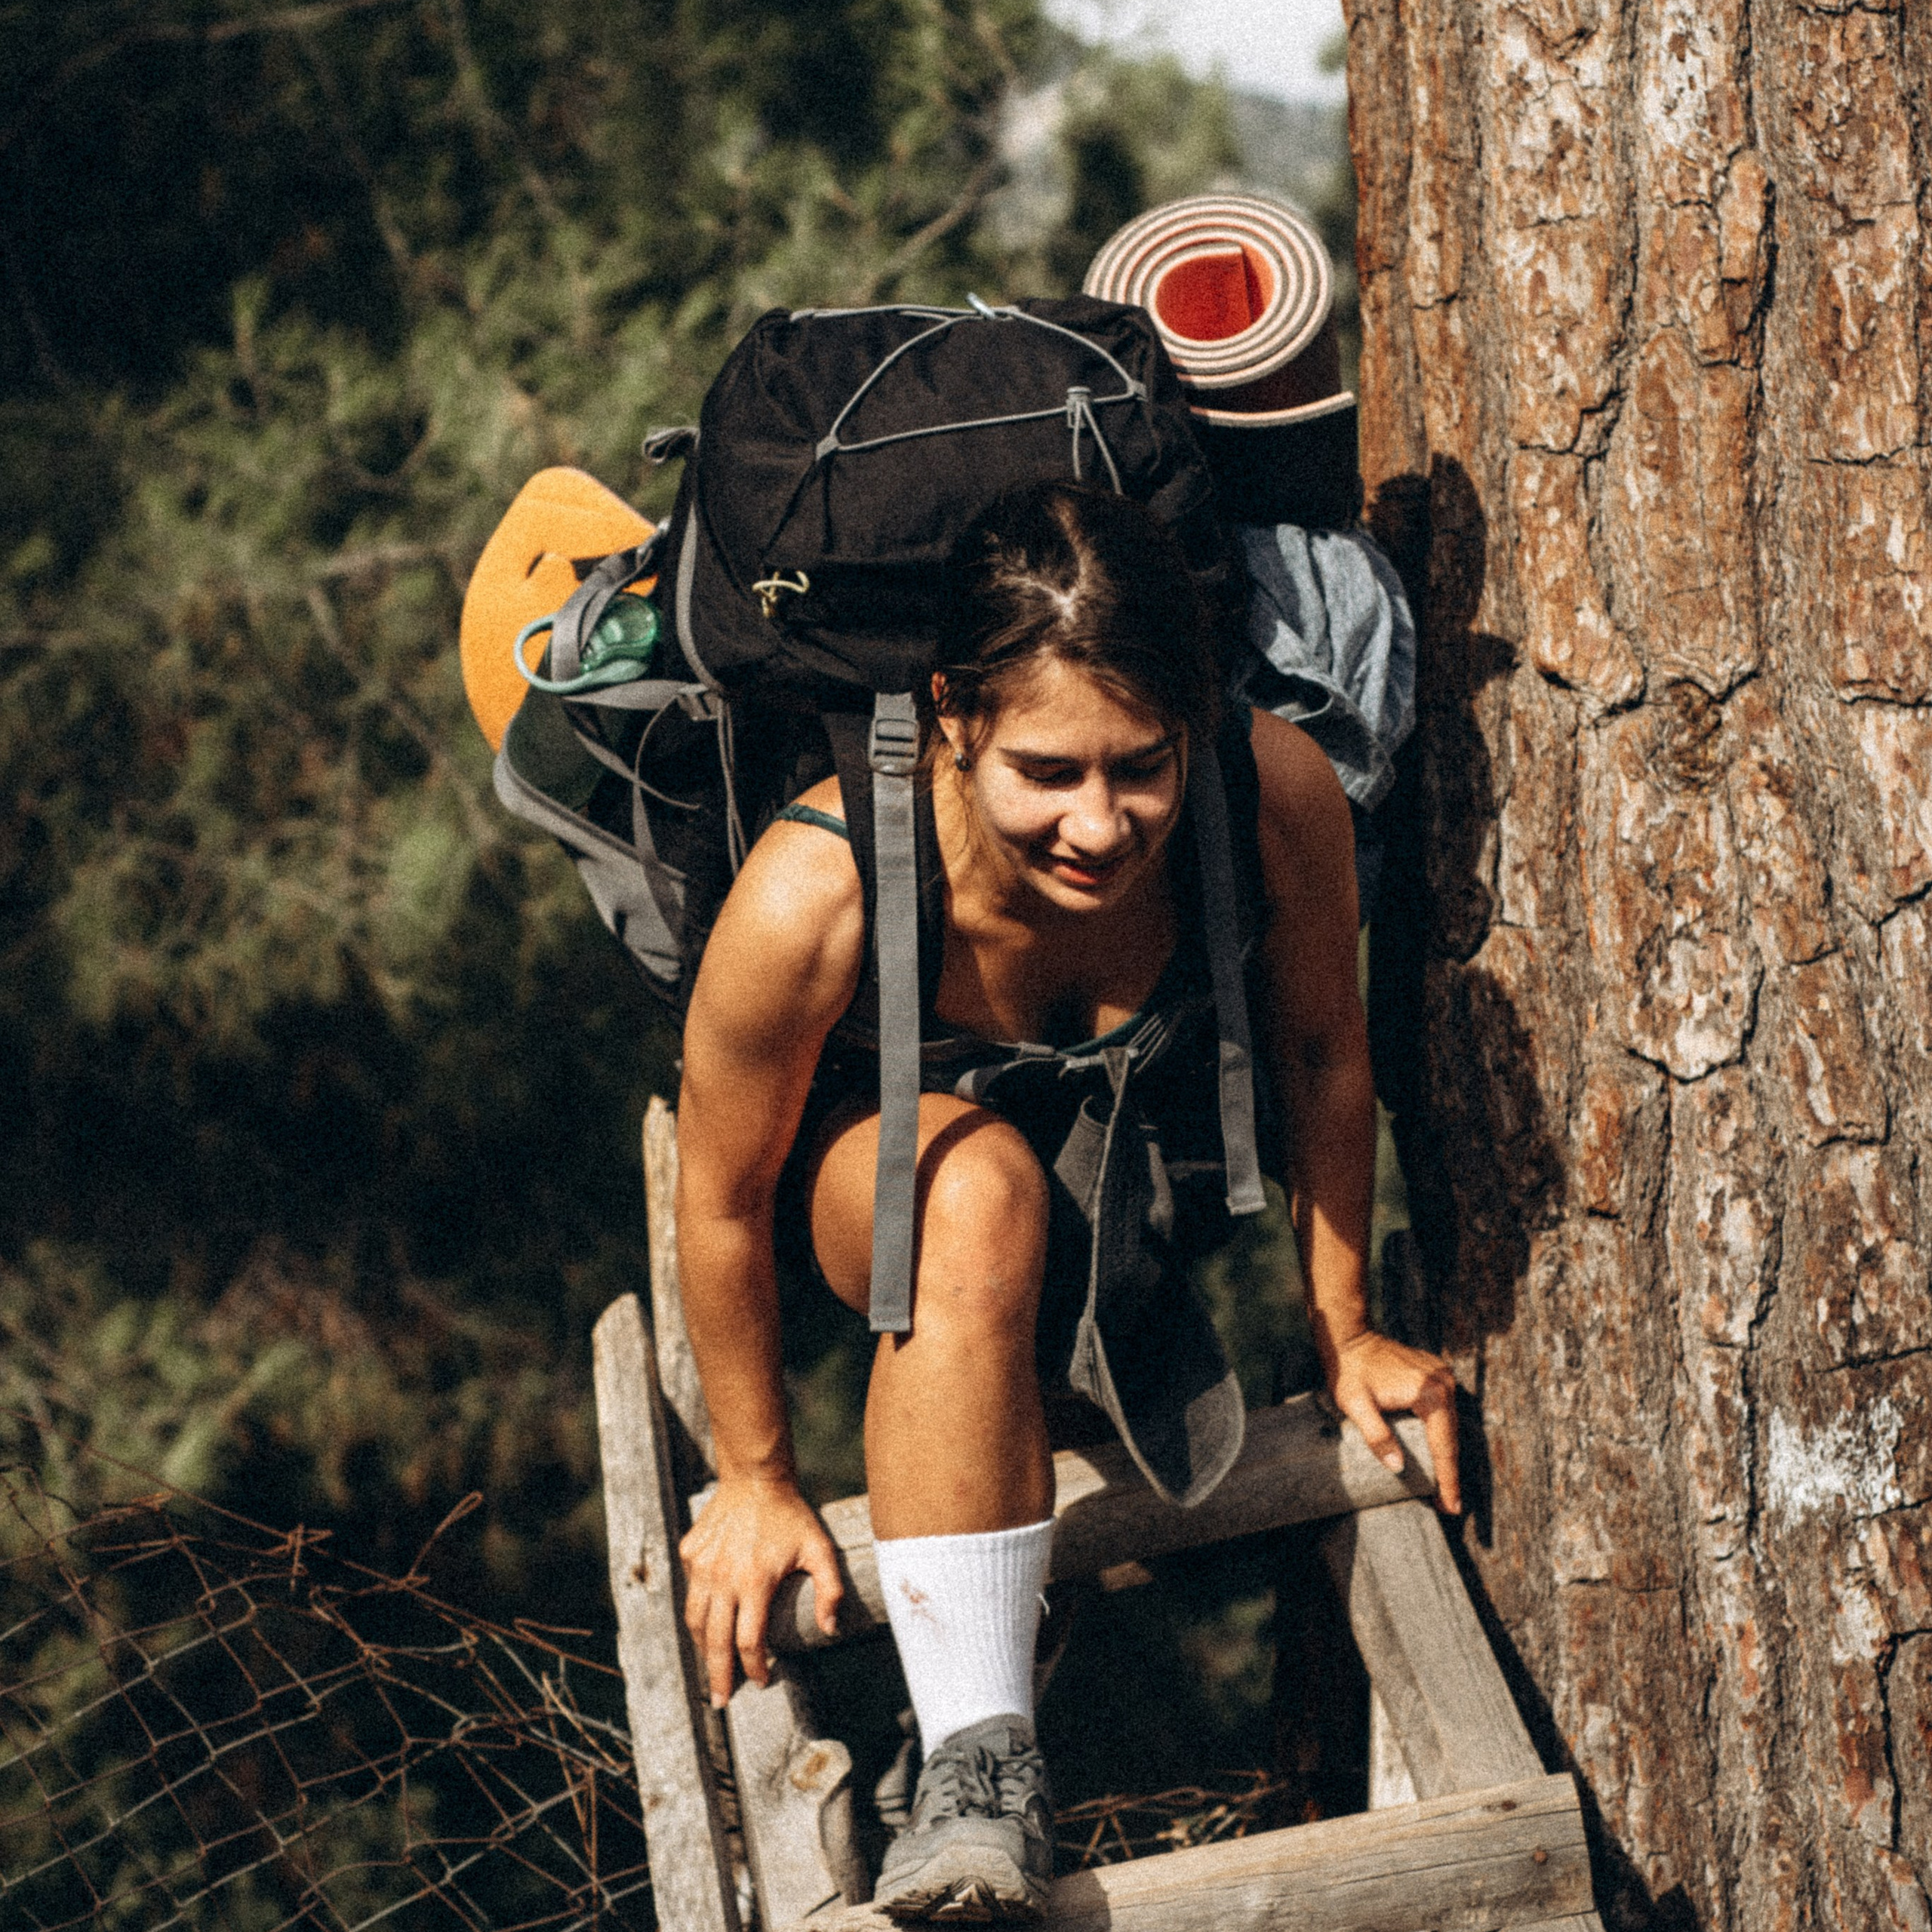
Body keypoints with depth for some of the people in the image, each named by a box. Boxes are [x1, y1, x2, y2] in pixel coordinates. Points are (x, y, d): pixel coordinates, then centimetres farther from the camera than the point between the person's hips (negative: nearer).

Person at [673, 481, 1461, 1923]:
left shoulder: (1278, 795, -32)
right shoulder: (818, 895, -38)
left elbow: (1323, 1049, -9)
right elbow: (723, 1198, -20)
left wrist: (1342, 1328, 3)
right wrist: (756, 1478, -6)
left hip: (1153, 1177, 8)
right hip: (884, 1164, -8)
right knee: (980, 1183, -36)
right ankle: (981, 1762, -37)